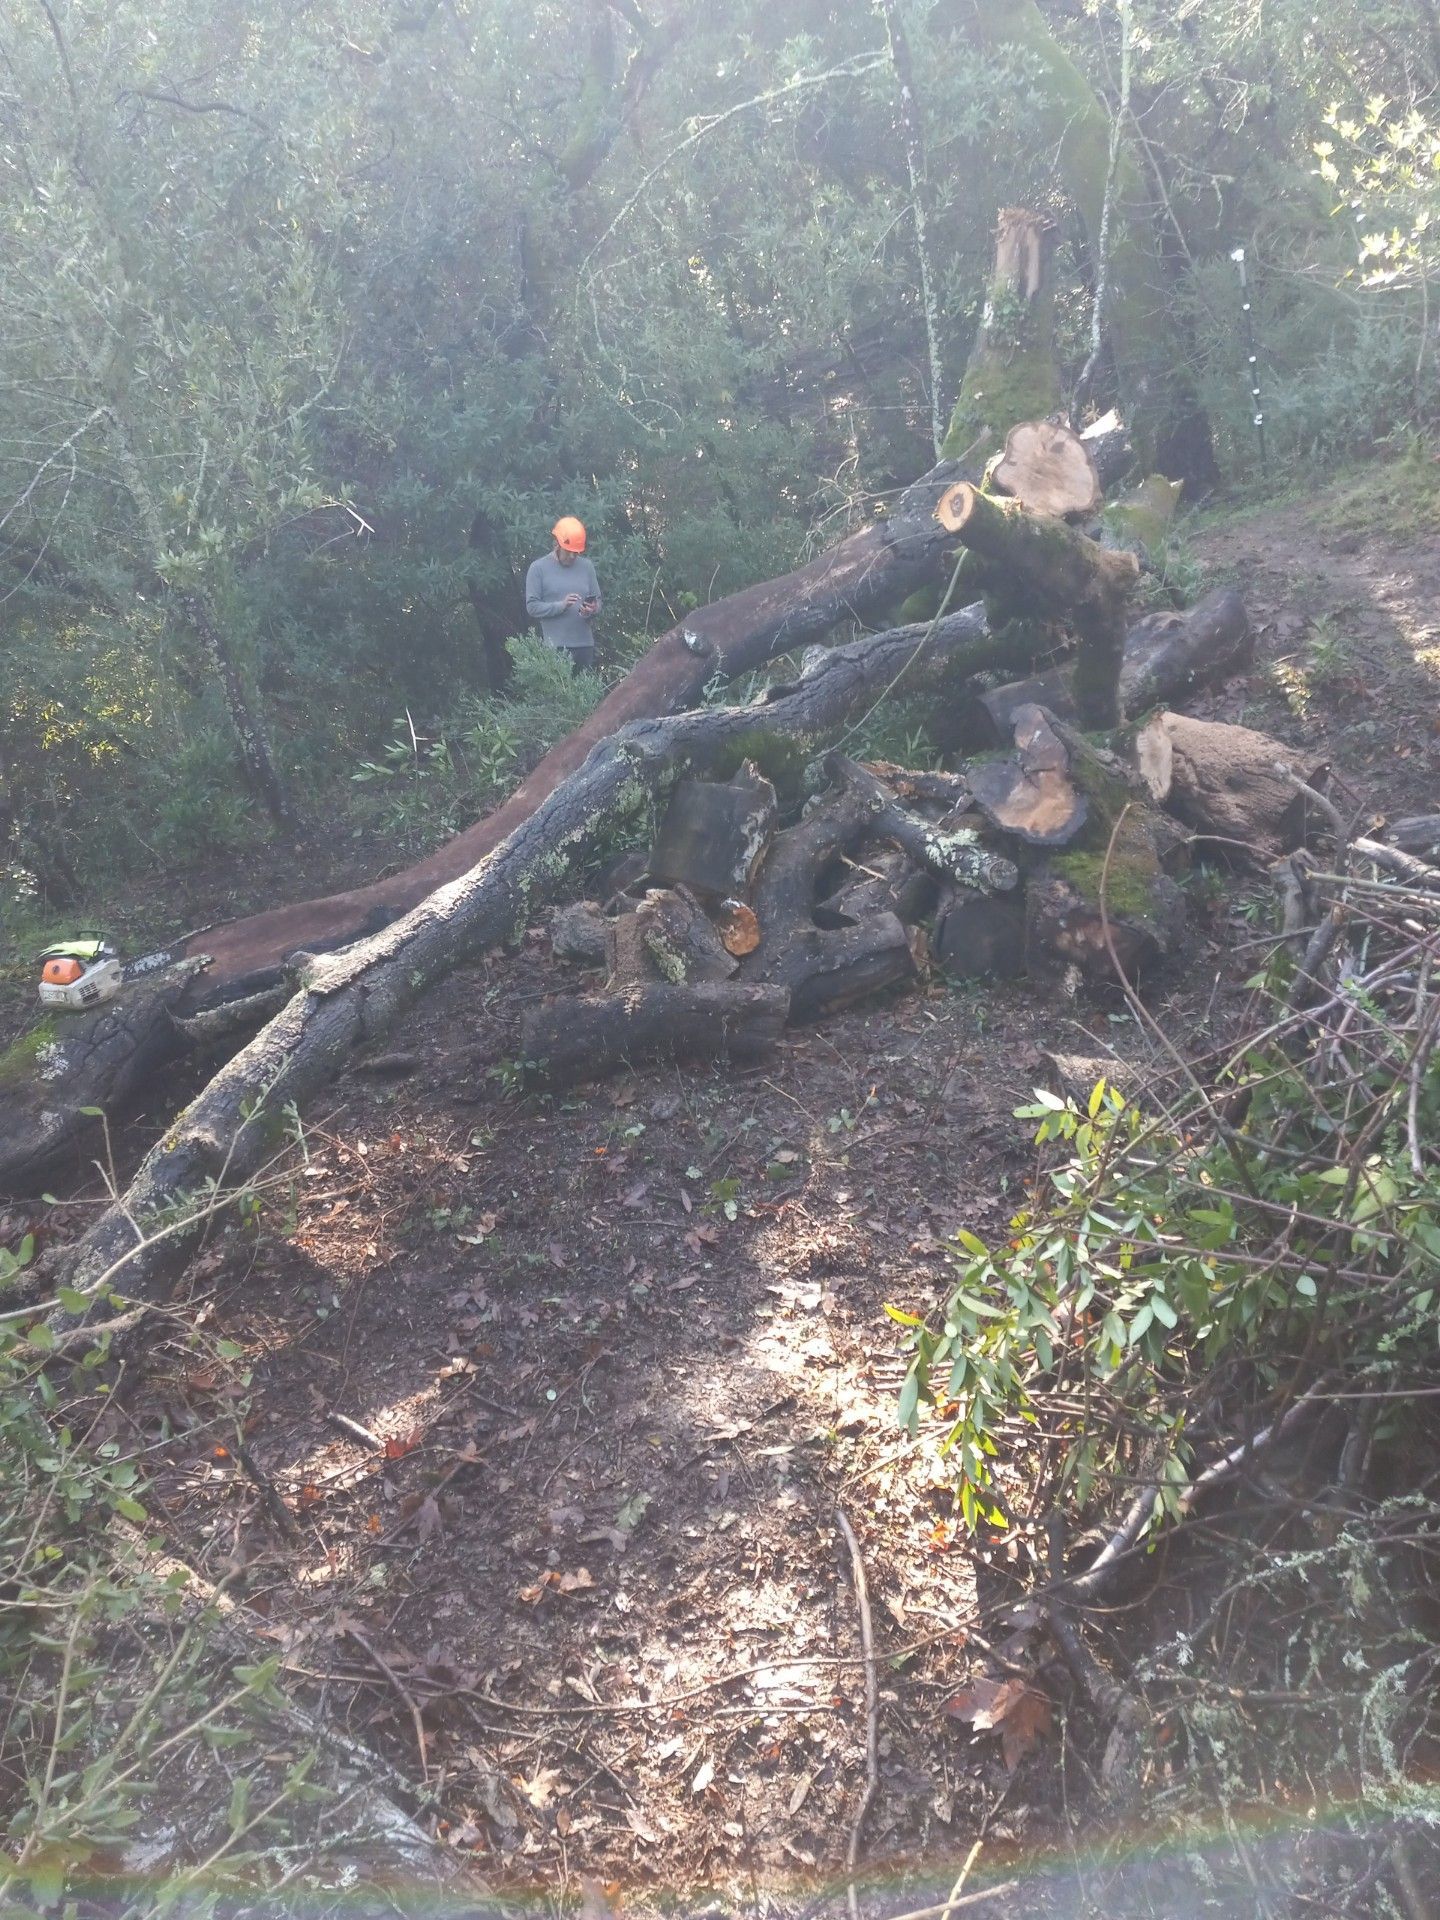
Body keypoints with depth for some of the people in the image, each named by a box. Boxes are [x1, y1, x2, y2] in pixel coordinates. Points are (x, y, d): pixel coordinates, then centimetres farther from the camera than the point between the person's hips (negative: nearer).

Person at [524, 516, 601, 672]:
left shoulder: (586, 566, 11)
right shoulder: (538, 568, 0)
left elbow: (598, 600, 14)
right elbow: (532, 607, -6)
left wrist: (593, 610, -9)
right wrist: (560, 606, -19)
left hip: (585, 646, 4)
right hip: (555, 648, -4)